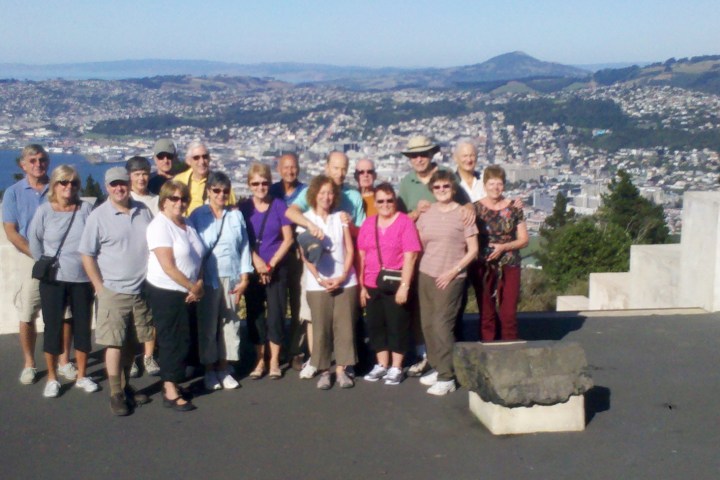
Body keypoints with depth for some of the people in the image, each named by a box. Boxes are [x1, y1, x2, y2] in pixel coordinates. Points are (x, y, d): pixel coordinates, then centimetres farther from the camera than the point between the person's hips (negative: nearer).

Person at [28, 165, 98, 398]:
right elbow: (34, 241, 3)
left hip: (82, 279, 1)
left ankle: (82, 376, 24)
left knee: (82, 327, 10)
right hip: (53, 280, -1)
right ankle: (52, 378, 19)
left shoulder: (85, 208, -5)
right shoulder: (44, 211, -6)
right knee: (53, 327, 4)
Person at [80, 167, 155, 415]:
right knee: (114, 344, -2)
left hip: (142, 290, 4)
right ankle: (116, 394, 7)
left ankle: (125, 385, 28)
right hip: (114, 292, -4)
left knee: (132, 343, 13)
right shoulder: (98, 216, -7)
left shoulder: (143, 211, 6)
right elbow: (87, 255, -5)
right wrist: (100, 287, -9)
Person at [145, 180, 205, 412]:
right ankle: (170, 392, 5)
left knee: (181, 340, 13)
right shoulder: (160, 226, -14)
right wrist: (193, 287, -12)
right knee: (173, 340, -4)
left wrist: (198, 286, -5)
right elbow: (168, 267, -18)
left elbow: (196, 259, 12)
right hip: (166, 292, -7)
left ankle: (171, 383, 26)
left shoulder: (187, 226, 11)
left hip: (186, 293, 8)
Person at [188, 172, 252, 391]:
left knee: (230, 323, 6)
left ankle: (223, 368, 17)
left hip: (232, 278, 2)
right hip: (207, 279, -2)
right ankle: (209, 370, 15)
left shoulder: (236, 216, 9)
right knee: (207, 325, 3)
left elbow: (244, 247, 7)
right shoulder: (197, 216, 1)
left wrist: (244, 278, 2)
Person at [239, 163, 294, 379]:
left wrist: (271, 264, -7)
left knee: (275, 314, 0)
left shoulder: (278, 206, -2)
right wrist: (256, 260, -12)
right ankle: (260, 360, 15)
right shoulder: (244, 207, 1)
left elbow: (288, 239, -2)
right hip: (252, 269, 1)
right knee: (254, 314, 5)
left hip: (277, 269, -1)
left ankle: (274, 361, 11)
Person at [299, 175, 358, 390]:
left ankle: (341, 369, 8)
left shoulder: (341, 218, 8)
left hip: (345, 281, 2)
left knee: (344, 326, 1)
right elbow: (306, 254, -2)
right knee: (321, 328, 0)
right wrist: (319, 278, -11)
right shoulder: (306, 219, 3)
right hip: (318, 283, -2)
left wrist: (343, 276, -7)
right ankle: (324, 371, 8)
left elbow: (350, 250, 5)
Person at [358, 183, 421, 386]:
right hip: (371, 286, 5)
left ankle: (396, 368, 15)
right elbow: (362, 256, 9)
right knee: (375, 326, 11)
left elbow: (410, 256, -12)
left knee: (397, 326, 5)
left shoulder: (405, 222, -7)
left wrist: (404, 286, -16)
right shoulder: (368, 223, 8)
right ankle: (382, 365, 24)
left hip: (396, 285, -5)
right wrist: (361, 285, 5)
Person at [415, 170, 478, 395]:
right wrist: (424, 266, 5)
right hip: (426, 275, 5)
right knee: (428, 324, 4)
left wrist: (453, 271, -10)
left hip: (451, 278, -5)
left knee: (442, 325, -10)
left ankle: (447, 378, -4)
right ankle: (437, 368, 17)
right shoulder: (426, 214, 10)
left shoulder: (462, 214, -3)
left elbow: (473, 250, -3)